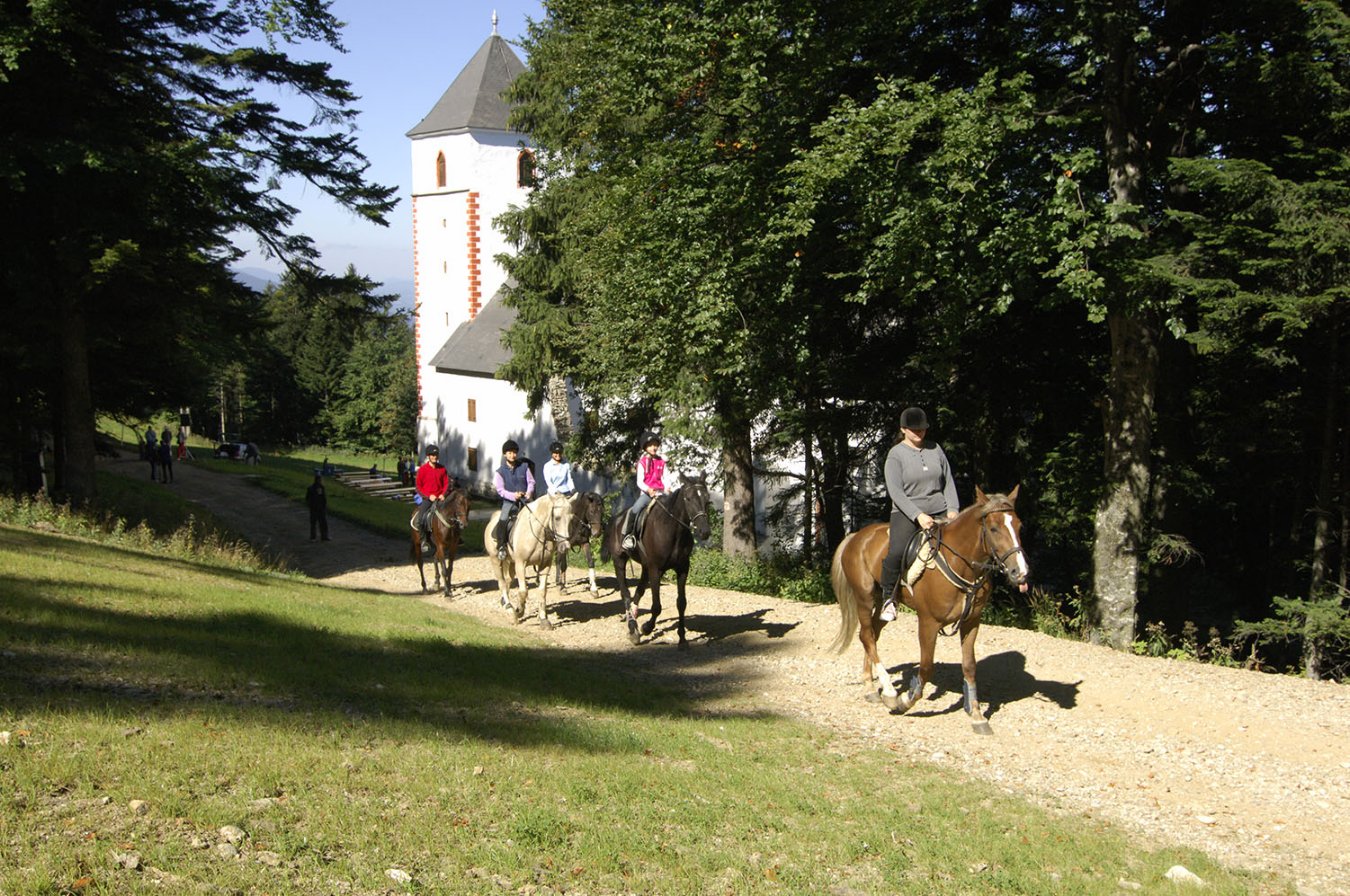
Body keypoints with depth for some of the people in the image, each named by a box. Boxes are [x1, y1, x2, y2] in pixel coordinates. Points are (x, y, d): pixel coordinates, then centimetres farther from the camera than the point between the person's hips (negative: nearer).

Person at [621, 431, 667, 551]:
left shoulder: (661, 462, 14)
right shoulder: (642, 462, 3)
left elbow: (664, 478, 11)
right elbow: (639, 482, -4)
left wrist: (667, 488, -9)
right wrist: (648, 489, -22)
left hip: (660, 492, 4)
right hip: (646, 493, -4)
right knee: (635, 510, -28)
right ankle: (627, 535, -17)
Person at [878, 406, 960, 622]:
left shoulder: (935, 449, 10)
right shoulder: (896, 455, -4)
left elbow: (948, 482, 13)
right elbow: (896, 491, -12)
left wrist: (953, 509, -3)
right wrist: (918, 515, -22)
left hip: (939, 512, 5)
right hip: (906, 513, -5)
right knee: (897, 552, -29)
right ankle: (888, 598, -9)